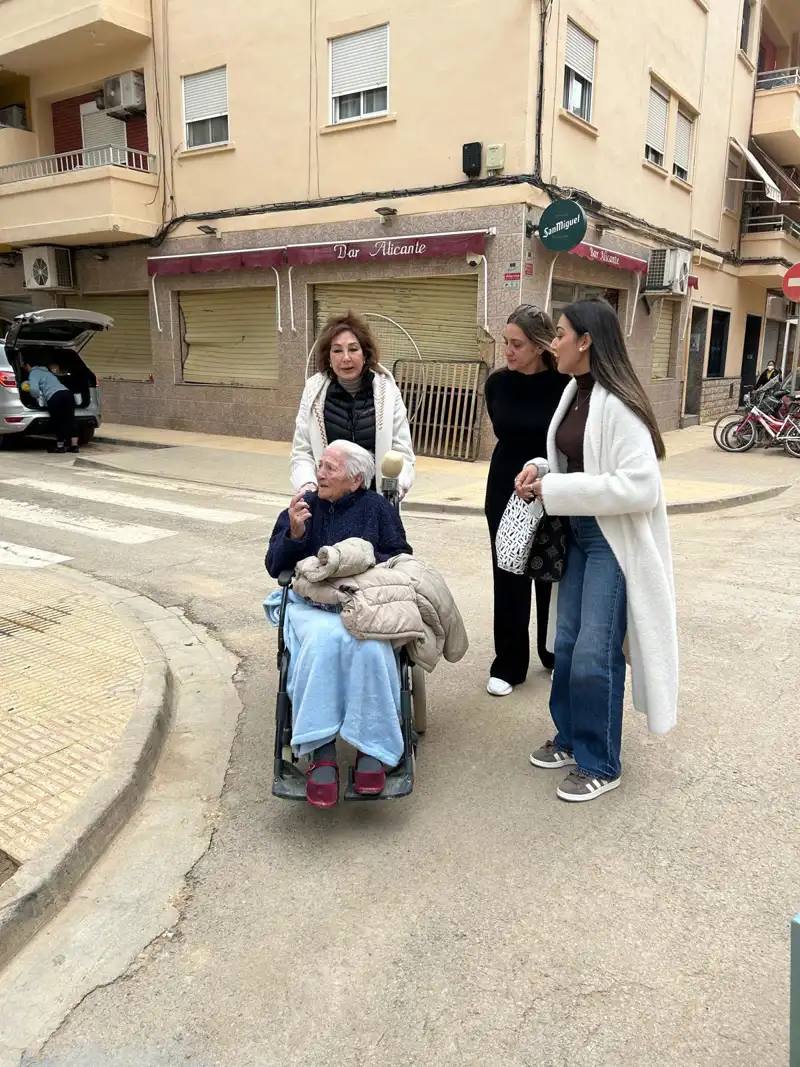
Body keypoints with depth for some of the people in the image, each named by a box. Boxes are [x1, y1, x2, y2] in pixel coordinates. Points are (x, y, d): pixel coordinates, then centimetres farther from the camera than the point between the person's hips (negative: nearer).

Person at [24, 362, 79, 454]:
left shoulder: (33, 373, 12)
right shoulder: (47, 372, 35)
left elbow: (34, 389, -4)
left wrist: (37, 397, 15)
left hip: (54, 397, -6)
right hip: (67, 393, 6)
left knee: (56, 422, 7)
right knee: (70, 420, 9)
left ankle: (60, 446, 14)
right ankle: (74, 446, 9)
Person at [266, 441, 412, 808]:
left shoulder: (377, 508, 12)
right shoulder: (303, 505, 14)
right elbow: (275, 567, 10)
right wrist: (294, 532, -9)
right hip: (311, 603, 1)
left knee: (368, 645, -37)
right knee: (323, 639, -37)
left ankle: (371, 747, -24)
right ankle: (321, 752, -33)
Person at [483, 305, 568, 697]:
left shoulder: (565, 385, -15)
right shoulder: (497, 383, -4)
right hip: (505, 491, 2)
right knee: (508, 578, 6)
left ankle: (556, 654, 34)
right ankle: (508, 664, 19)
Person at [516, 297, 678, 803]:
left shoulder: (617, 403, -20)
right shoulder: (574, 391, 7)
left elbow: (640, 486, -27)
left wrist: (555, 490, -22)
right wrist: (541, 468, -2)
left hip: (616, 542, -9)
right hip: (580, 535, 9)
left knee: (595, 655, -2)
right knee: (567, 644, 14)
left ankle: (601, 765, 17)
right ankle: (571, 739, 33)